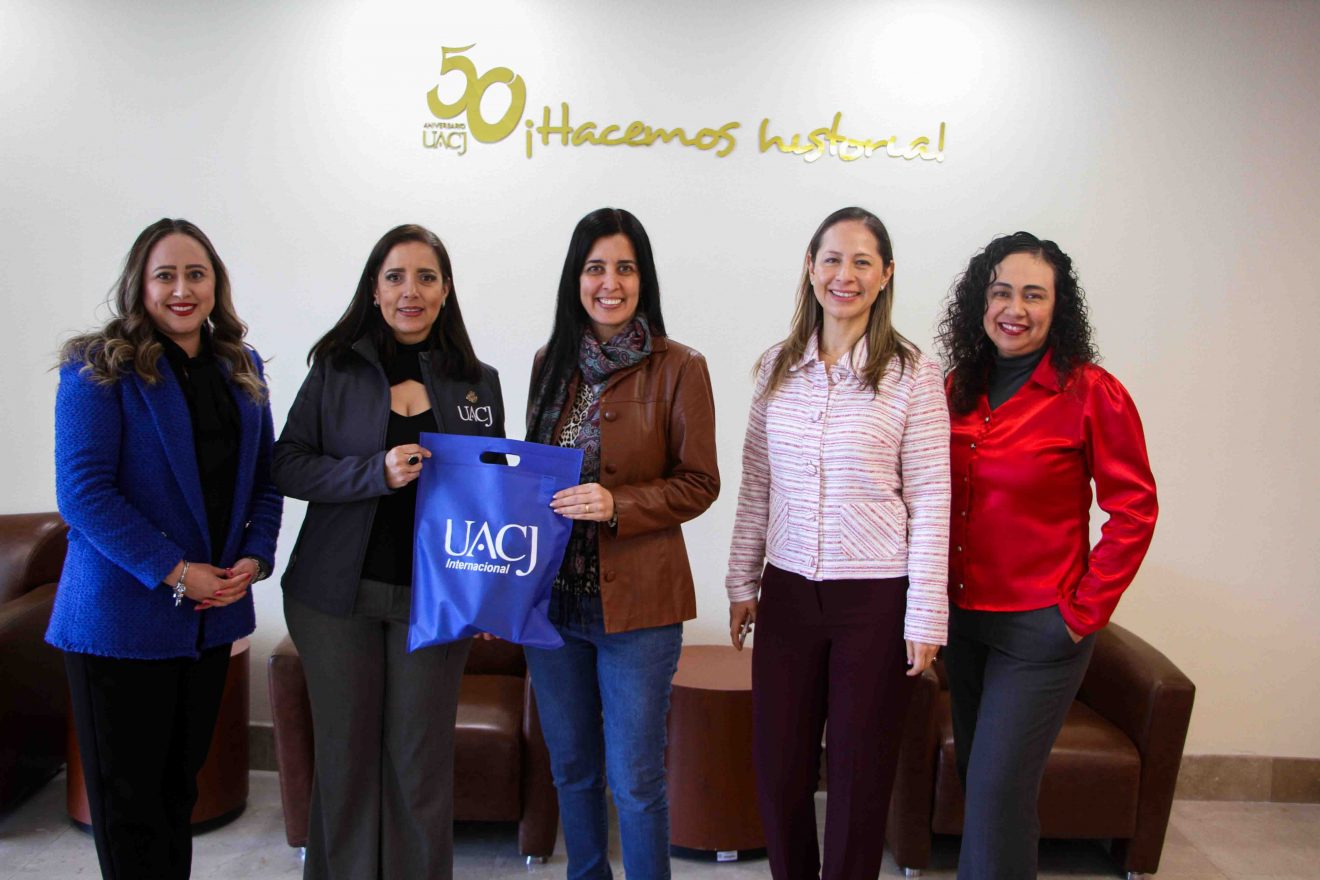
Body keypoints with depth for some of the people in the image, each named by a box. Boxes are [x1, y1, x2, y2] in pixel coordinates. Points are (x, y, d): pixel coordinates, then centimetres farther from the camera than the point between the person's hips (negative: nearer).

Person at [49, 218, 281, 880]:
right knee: (127, 798, 7)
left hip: (213, 613, 5)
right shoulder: (99, 369, -8)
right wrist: (174, 573, -18)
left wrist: (255, 556, -4)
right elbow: (83, 491, -15)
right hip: (120, 617, -5)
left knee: (180, 784, 17)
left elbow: (266, 476, 12)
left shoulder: (241, 370, 9)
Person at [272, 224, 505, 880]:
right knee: (346, 751, 10)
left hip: (434, 598, 1)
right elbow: (287, 464, -3)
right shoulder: (335, 369, 2)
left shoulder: (478, 382, 6)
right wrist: (376, 473, -19)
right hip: (339, 592, 0)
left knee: (421, 759, 7)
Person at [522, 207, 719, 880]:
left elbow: (699, 484, -7)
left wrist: (617, 504, -20)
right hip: (551, 593, 5)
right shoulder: (551, 363, 7)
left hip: (636, 598, -5)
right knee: (571, 768, 19)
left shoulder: (679, 368, -8)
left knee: (635, 779, 5)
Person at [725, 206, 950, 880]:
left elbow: (930, 502, -6)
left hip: (877, 597, -3)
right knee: (777, 765, 12)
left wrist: (925, 617, -8)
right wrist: (742, 584, 9)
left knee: (860, 772, 10)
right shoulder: (778, 367, 5)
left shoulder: (912, 374, -6)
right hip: (788, 590, 4)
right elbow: (756, 488, 9)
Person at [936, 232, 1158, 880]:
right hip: (963, 615, 6)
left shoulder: (1090, 393, -12)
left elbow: (1134, 509, -9)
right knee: (978, 774, 18)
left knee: (997, 787, -2)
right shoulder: (958, 388, 4)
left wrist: (1087, 610, -11)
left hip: (1040, 627, -5)